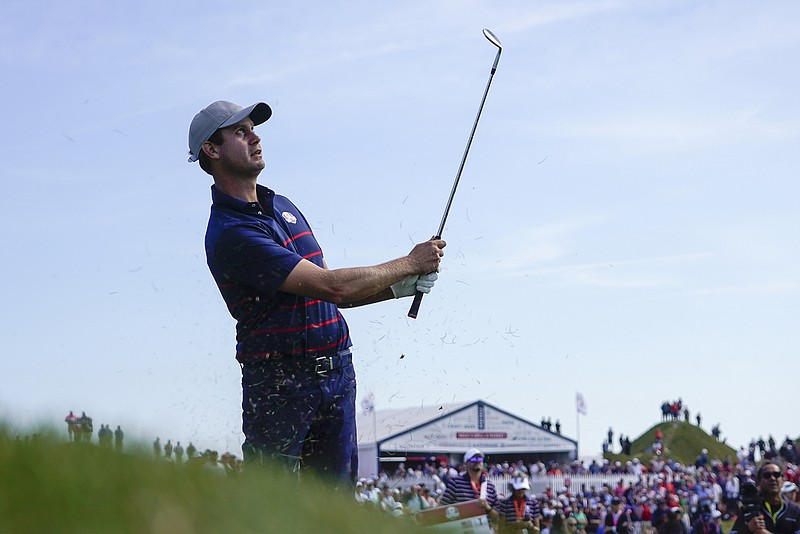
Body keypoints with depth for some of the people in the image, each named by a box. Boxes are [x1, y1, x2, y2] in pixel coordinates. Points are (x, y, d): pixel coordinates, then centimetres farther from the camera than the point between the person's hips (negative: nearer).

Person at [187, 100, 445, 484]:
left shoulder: (282, 206, 15)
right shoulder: (230, 233, -17)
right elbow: (331, 286, -21)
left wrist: (400, 287, 7)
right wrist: (410, 263, -10)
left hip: (336, 371, 8)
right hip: (279, 380, -8)